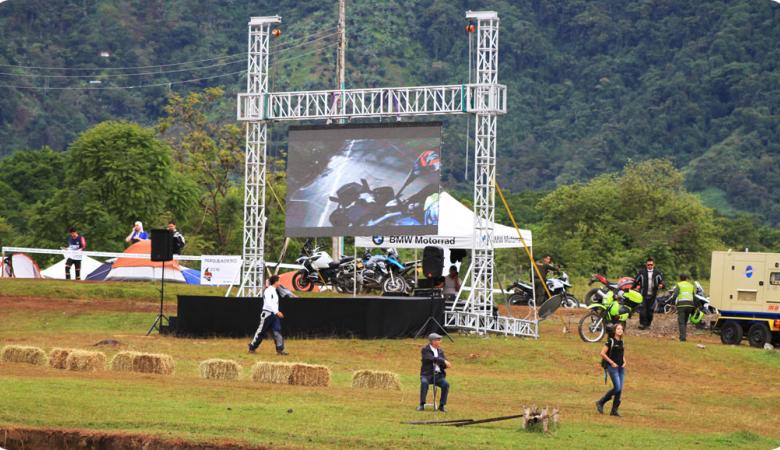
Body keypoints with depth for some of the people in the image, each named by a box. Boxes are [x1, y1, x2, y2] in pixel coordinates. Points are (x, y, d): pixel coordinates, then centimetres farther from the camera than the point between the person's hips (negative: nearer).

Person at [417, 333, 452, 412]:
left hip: (438, 375, 4)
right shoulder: (425, 350, -2)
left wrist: (446, 364, -12)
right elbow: (432, 359, -19)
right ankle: (422, 405, -26)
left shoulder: (440, 351, 16)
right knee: (424, 383, -35)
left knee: (446, 384, -24)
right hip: (427, 374, -4)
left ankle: (442, 405, -15)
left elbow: (444, 364, 12)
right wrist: (443, 361, -24)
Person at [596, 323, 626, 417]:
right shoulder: (610, 341, -8)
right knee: (617, 388, -15)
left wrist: (624, 362, 6)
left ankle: (614, 410, 7)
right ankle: (600, 402, 0)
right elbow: (602, 353, -11)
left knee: (620, 389, 1)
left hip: (621, 367, 7)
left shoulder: (621, 342, 13)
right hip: (612, 367, -7)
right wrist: (612, 362, -13)